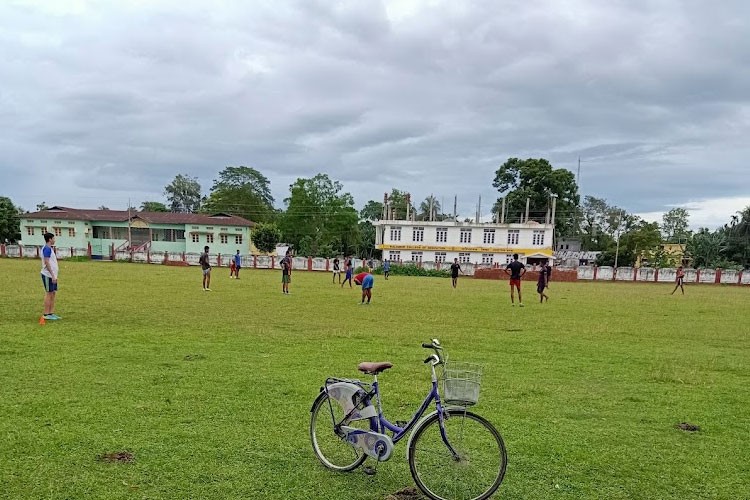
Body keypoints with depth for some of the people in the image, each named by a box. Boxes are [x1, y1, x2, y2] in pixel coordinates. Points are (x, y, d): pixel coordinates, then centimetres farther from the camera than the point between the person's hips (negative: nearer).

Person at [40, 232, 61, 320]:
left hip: (52, 275, 9)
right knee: (49, 293, -5)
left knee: (53, 293, 10)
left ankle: (51, 313, 13)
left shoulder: (50, 248, 16)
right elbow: (46, 263, -20)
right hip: (48, 275, -9)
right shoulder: (47, 249, -14)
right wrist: (52, 275, -21)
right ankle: (46, 314, 0)